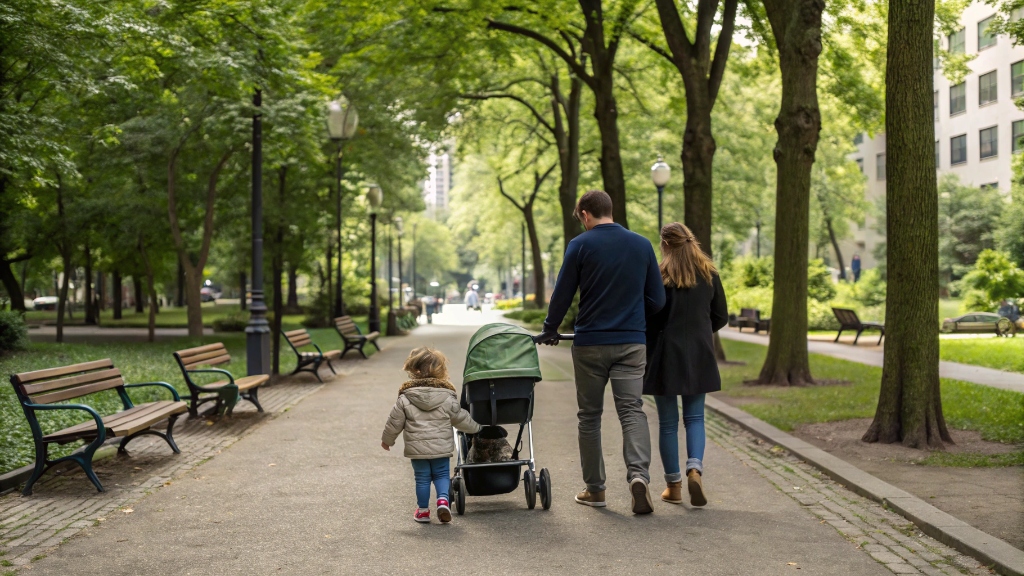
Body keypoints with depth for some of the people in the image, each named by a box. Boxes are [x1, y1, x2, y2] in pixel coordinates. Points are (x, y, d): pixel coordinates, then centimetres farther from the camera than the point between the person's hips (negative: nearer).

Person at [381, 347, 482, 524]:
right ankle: (443, 500, -7)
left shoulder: (405, 398, -6)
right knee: (442, 475, 14)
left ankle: (423, 510, 16)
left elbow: (395, 422, 1)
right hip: (441, 447, 0)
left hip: (416, 448, 0)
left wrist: (387, 439, 17)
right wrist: (475, 427, 24)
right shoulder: (447, 397, -5)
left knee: (422, 478, 11)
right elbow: (460, 418, 5)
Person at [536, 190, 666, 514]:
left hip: (590, 343, -2)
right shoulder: (642, 245, 5)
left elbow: (562, 295, -2)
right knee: (632, 411, 1)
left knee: (589, 415, 10)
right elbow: (657, 299, 8)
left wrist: (550, 330, 14)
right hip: (631, 343, 2)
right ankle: (638, 474, -22)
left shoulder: (581, 245, -5)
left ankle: (595, 490, 16)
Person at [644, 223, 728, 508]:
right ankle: (695, 468, -10)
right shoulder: (709, 275, 2)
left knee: (668, 422, 7)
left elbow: (650, 319, -11)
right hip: (699, 357, 3)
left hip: (666, 355, -3)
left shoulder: (658, 276, -10)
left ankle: (674, 486, 11)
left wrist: (647, 351, 5)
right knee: (695, 417, 12)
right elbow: (721, 316, 7)